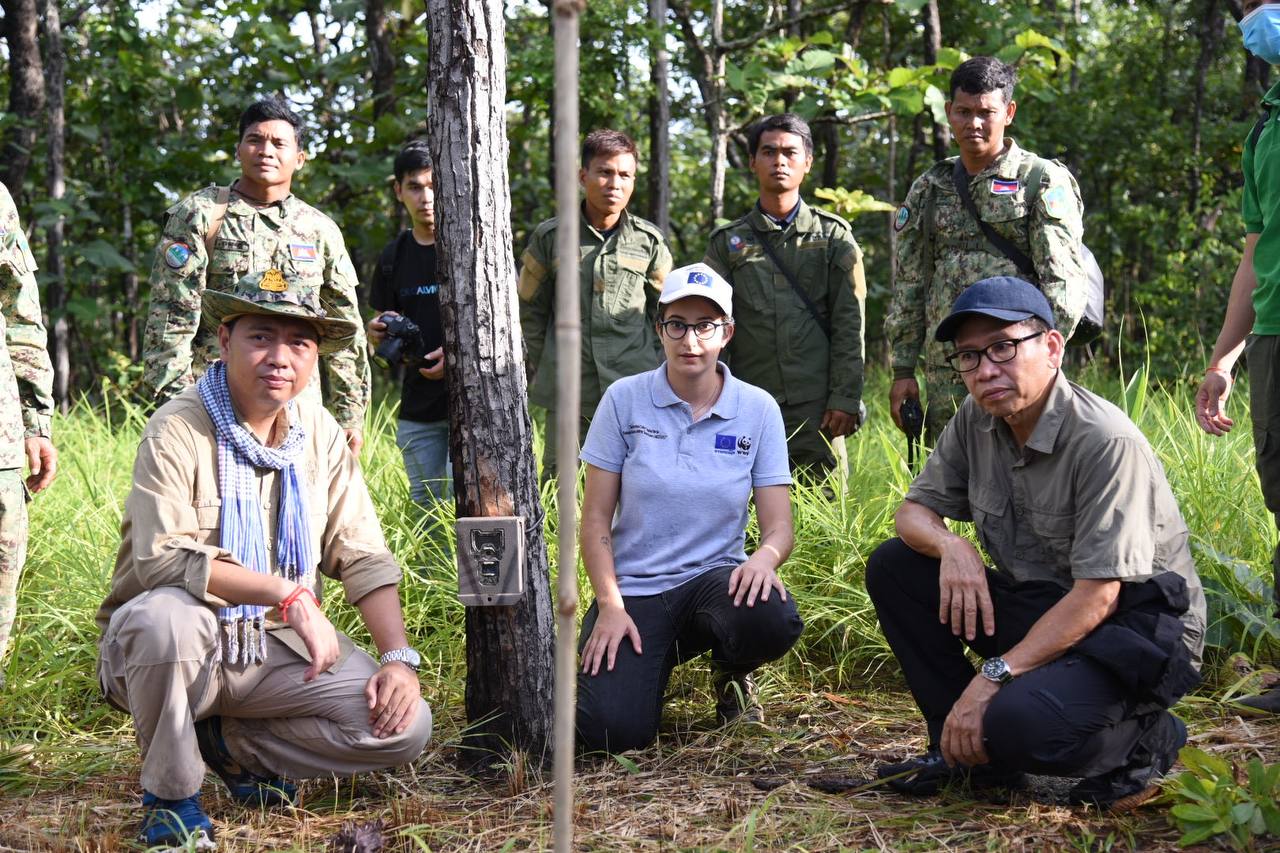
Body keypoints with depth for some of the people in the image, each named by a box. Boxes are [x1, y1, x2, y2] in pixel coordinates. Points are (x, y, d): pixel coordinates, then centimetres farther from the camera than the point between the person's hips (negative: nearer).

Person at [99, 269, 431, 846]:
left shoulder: (322, 436, 5)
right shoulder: (177, 431, -14)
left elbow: (364, 558, 4)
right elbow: (163, 558, -26)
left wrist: (399, 658, -9)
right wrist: (290, 594, -30)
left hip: (277, 647, 5)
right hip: (182, 645, -4)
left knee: (404, 725, -15)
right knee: (166, 615, -40)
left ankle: (230, 743, 8)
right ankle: (170, 794, -13)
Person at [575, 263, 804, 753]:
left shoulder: (758, 410, 0)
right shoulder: (625, 400, -2)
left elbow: (779, 527, -2)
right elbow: (595, 518, -1)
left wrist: (765, 556, -26)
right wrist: (611, 606, -13)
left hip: (714, 578, 1)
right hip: (634, 588, -1)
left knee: (773, 621, -35)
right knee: (612, 731, -23)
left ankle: (731, 674, 4)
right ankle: (653, 658, 15)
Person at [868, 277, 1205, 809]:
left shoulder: (1107, 442, -23)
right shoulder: (975, 422, 0)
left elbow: (1097, 596, -26)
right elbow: (913, 511, 8)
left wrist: (993, 676, -29)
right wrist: (950, 546, -18)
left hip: (1135, 627, -8)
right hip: (1042, 605, 8)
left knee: (1016, 721, -35)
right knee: (892, 566, -5)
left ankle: (1145, 739, -1)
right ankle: (964, 749, 2)